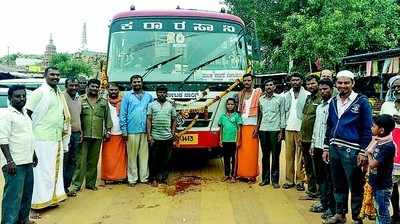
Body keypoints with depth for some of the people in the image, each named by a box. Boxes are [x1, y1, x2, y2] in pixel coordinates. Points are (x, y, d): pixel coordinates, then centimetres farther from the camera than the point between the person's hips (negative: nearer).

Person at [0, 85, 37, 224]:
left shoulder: (25, 113, 14)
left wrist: (33, 155, 23)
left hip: (27, 162, 9)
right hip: (14, 164, -9)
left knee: (27, 193, 16)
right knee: (13, 196, -6)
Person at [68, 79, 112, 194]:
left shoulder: (104, 102, 13)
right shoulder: (80, 100, 3)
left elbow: (107, 117, 14)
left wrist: (108, 130, 7)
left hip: (98, 136, 3)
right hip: (83, 135, -3)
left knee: (93, 161, 9)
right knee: (81, 160, -5)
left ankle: (91, 183, 19)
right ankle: (75, 185, -3)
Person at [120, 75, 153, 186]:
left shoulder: (148, 96, 12)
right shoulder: (127, 96, 4)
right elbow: (123, 114, 1)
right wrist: (124, 130, -6)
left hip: (145, 131, 3)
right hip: (132, 131, -2)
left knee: (144, 155, 7)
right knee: (132, 156, 2)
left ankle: (144, 177, 14)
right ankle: (132, 178, 9)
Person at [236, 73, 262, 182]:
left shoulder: (257, 92, 0)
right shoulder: (240, 94, 15)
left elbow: (260, 111, -5)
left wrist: (257, 127, -12)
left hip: (252, 124, -4)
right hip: (242, 124, 4)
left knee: (251, 150, -4)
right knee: (241, 150, 2)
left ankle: (252, 174, 3)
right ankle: (242, 173, 11)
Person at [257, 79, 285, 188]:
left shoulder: (279, 98, 2)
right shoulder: (261, 99, 12)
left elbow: (282, 115, 1)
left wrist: (281, 131, -5)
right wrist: (257, 128, 11)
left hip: (275, 130, -3)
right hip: (263, 130, 3)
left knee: (275, 155, 0)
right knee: (265, 155, 8)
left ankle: (275, 179, 6)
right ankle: (265, 178, 16)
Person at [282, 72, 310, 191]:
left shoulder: (307, 95, -1)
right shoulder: (286, 95, 13)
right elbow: (283, 112, 12)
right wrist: (282, 129, 5)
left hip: (301, 129, -4)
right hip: (288, 129, 4)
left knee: (301, 156, 0)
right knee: (289, 155, 6)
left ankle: (300, 181, 7)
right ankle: (289, 180, 13)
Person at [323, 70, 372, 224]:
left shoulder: (361, 101, -6)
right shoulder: (333, 102, 10)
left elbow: (367, 129, -6)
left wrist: (363, 152, -11)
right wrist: (326, 148, 13)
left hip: (352, 150, -5)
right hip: (334, 148, 5)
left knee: (355, 186, 4)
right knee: (338, 185, 15)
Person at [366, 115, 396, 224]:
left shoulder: (388, 146, -23)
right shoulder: (378, 142, 3)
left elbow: (372, 164, -23)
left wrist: (369, 153, -8)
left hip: (383, 186, -9)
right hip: (376, 183, 9)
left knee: (383, 214, 3)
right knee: (378, 211, 21)